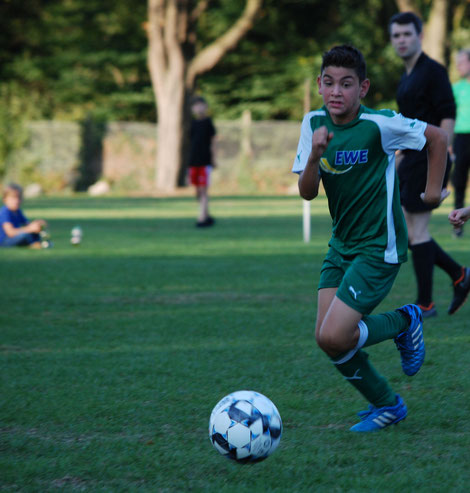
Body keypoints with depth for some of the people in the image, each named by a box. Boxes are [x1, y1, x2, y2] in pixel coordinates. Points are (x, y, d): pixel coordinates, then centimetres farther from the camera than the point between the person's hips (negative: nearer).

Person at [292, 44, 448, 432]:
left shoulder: (379, 124, -17)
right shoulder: (315, 123, -1)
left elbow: (437, 137, -3)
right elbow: (307, 193, -6)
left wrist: (433, 191, 2)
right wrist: (315, 155, -24)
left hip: (379, 248, -6)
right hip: (341, 245, 6)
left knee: (333, 338, -17)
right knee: (327, 339, 0)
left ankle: (404, 323, 10)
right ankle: (386, 404, 22)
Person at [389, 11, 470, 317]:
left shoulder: (433, 72, -11)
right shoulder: (407, 77, 17)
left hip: (427, 162, -9)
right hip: (411, 160, 9)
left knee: (417, 232, -6)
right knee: (407, 232, 10)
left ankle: (425, 304, 1)